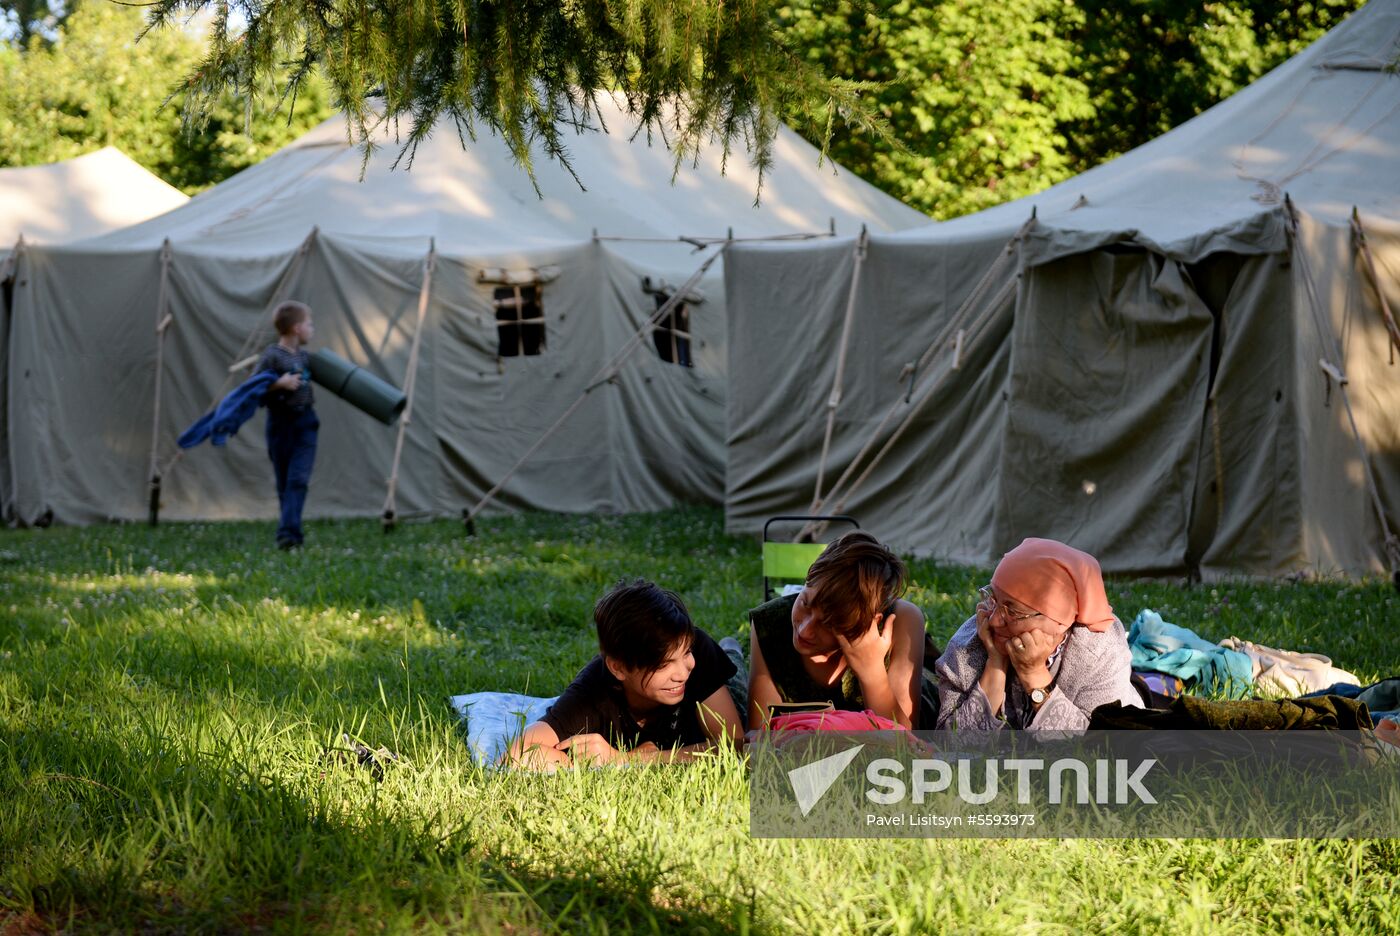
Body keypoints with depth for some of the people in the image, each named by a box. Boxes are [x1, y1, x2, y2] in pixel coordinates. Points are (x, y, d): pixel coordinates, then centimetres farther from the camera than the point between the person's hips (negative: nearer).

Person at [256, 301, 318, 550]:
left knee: (299, 479, -11)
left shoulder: (304, 356, 11)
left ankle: (288, 531, -20)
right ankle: (289, 531, 13)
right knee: (284, 482, 4)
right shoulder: (272, 356, -9)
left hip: (305, 422, 4)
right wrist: (279, 384, -24)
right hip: (281, 423, -4)